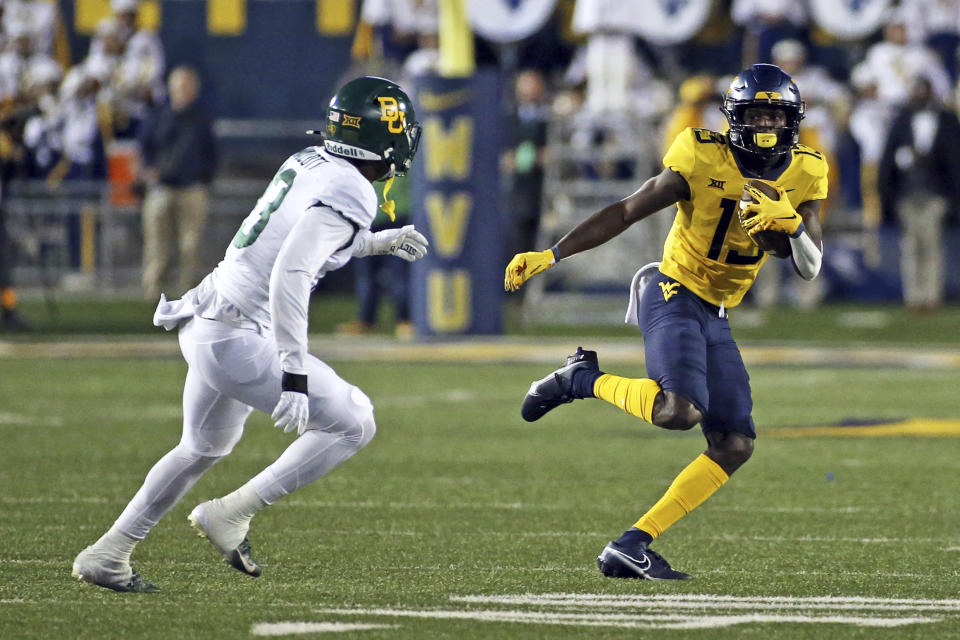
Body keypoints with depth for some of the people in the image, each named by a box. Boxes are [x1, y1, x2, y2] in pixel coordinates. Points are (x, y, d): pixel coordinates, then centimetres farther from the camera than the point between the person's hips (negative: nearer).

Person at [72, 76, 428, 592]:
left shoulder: (307, 163, 9)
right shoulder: (347, 193, -18)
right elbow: (290, 276, -29)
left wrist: (377, 243, 33)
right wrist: (295, 377, -30)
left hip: (204, 324, 9)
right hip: (238, 341, -9)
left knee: (203, 448, 29)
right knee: (353, 424, -1)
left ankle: (107, 554, 34)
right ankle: (232, 514, -1)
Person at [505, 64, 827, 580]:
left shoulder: (804, 175, 2)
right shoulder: (703, 159, -12)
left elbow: (810, 268, -2)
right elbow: (625, 213, -8)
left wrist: (792, 225, -24)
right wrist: (551, 255, -14)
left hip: (717, 317, 7)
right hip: (673, 293, -7)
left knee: (734, 446, -1)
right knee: (679, 411, -31)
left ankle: (630, 547, 2)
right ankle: (582, 378, -4)